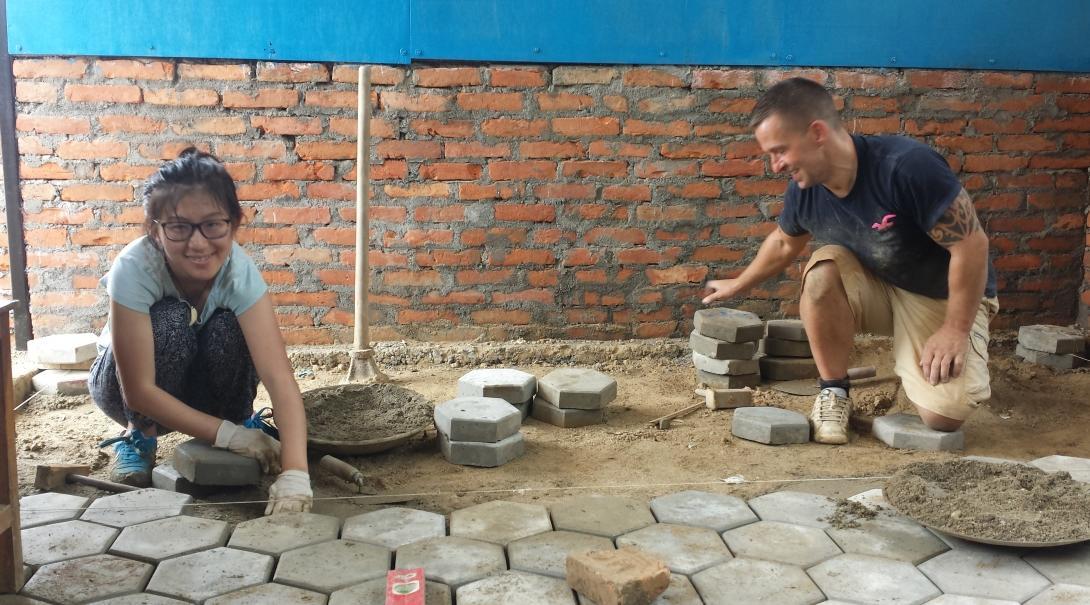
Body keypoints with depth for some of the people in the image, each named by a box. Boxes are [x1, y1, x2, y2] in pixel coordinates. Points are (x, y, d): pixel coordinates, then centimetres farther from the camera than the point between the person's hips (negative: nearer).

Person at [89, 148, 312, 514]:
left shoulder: (239, 271, -30)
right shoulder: (134, 269, -35)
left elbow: (279, 377, -40)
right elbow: (139, 389, -31)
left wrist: (294, 475, -53)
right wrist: (228, 434, -35)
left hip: (200, 386, 2)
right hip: (127, 386, -1)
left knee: (227, 328, -31)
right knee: (170, 320, -33)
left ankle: (243, 420, -3)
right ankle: (138, 437, -10)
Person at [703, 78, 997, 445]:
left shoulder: (907, 166, -33)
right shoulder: (804, 189, -13)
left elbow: (971, 244, -27)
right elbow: (783, 242, 11)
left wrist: (956, 331, -24)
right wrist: (738, 286, 22)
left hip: (946, 297, -4)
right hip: (881, 289, 4)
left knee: (944, 416, -21)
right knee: (822, 271, -28)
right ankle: (834, 391, -10)